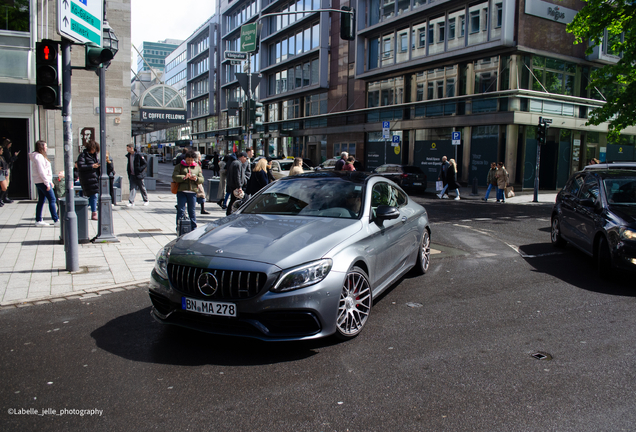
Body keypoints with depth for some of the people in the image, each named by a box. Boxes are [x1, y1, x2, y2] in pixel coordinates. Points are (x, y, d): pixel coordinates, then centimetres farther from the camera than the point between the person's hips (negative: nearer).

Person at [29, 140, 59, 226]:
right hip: (42, 181, -10)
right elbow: (41, 171, -19)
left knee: (41, 200, 10)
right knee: (52, 199, -6)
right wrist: (47, 183, -18)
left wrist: (50, 181, 18)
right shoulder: (38, 156, -14)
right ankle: (56, 219, -4)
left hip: (39, 182, 10)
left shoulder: (40, 156, 17)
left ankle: (38, 220, 13)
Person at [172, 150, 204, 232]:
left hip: (192, 191, 2)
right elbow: (174, 177, -5)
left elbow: (202, 179, 12)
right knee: (181, 210, -1)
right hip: (181, 191, -2)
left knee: (192, 211, 7)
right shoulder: (179, 166, 7)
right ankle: (179, 228, 6)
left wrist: (196, 178, -10)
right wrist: (184, 177, -19)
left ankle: (194, 228, 14)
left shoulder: (197, 167, 16)